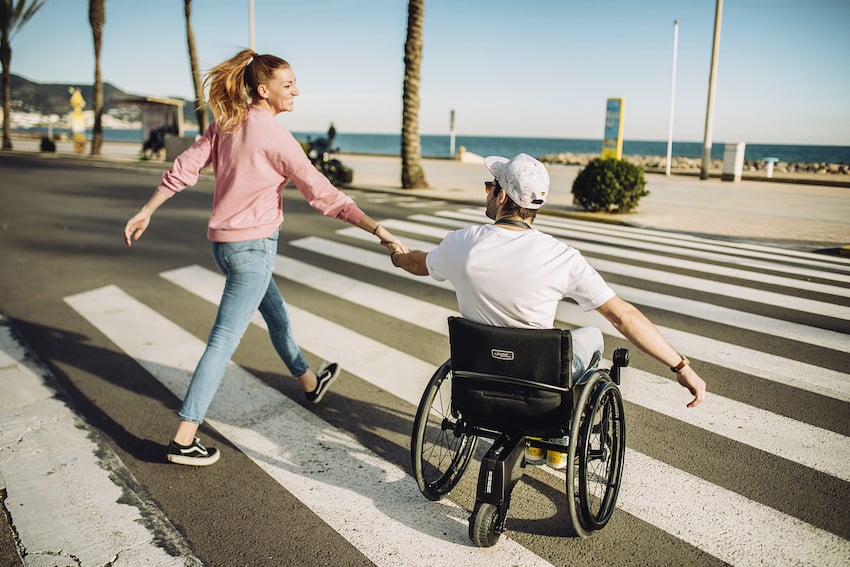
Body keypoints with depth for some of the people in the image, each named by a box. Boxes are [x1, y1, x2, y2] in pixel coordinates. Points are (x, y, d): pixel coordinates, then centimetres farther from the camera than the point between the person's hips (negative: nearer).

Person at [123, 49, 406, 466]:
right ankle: (184, 439, 1)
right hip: (251, 247, -9)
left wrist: (146, 211, 13)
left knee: (276, 315, 25)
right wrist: (377, 230, -18)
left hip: (224, 241, 9)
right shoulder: (274, 136, -18)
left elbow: (184, 168, 5)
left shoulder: (227, 123, 4)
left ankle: (310, 382, 46)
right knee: (224, 341, -4)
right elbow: (322, 194, -20)